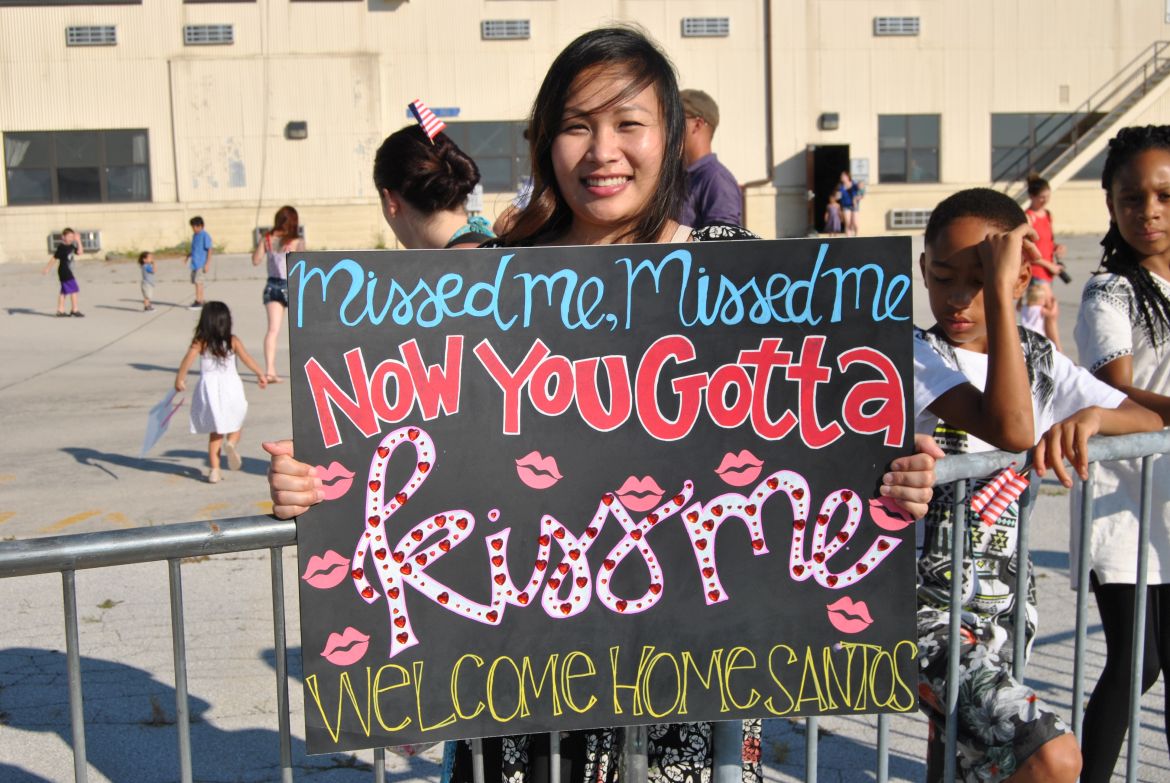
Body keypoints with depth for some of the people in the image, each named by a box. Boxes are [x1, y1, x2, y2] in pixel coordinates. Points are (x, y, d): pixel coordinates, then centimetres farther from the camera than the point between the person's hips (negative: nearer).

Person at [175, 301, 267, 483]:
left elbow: (187, 360, -12)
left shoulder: (200, 342, -1)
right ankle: (231, 442, -19)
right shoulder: (232, 341, 0)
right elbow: (246, 358, -7)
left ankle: (214, 470, 6)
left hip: (209, 388, 1)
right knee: (236, 424, 15)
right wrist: (260, 375, 0)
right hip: (231, 386, -1)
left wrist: (179, 380, -3)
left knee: (215, 432, 10)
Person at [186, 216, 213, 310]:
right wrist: (189, 255, 8)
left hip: (201, 264, -8)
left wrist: (207, 264, -16)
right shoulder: (195, 235, 14)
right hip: (195, 263, 8)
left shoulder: (205, 236, -12)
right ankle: (200, 301, 17)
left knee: (198, 282, -9)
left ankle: (198, 302, -7)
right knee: (197, 282, 10)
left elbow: (209, 250, -13)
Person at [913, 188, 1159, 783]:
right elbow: (1011, 430, -29)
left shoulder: (1038, 359, 8)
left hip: (1006, 600, 7)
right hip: (930, 605, -7)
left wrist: (1091, 416, -14)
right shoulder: (912, 354, -14)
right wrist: (999, 289, -28)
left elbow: (1150, 421, 9)